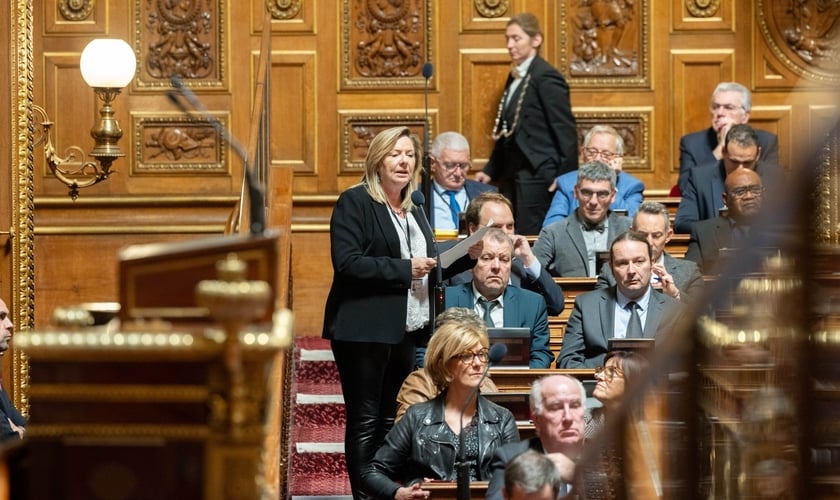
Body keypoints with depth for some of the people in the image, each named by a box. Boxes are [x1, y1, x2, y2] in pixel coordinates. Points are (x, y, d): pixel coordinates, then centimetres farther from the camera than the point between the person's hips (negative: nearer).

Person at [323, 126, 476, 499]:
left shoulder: (412, 212, 18)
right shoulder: (355, 203, -7)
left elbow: (428, 271, 22)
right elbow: (346, 263, -19)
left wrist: (467, 256, 7)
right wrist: (403, 268, -19)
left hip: (404, 331, 8)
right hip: (365, 331, -8)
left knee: (391, 421, 11)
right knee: (365, 422, -3)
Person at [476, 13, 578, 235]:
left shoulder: (547, 77, -11)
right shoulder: (515, 77, 15)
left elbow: (565, 131, -13)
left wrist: (566, 180, -15)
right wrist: (491, 171, 17)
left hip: (537, 175, -9)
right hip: (512, 175, 9)